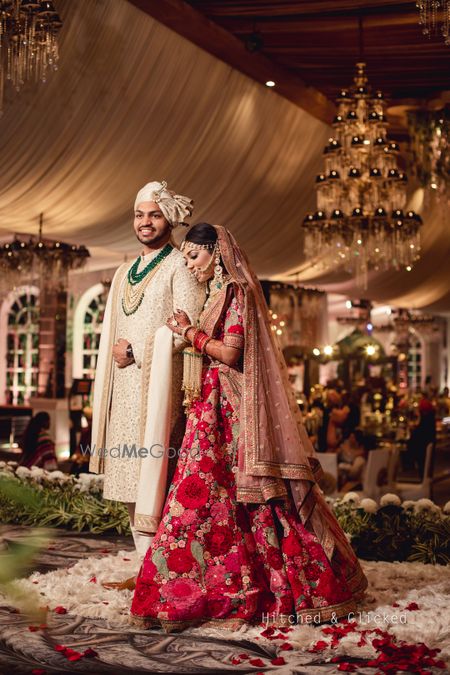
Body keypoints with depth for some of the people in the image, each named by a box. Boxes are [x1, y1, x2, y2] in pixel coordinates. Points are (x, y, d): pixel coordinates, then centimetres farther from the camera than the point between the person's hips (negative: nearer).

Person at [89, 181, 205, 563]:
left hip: (159, 381, -7)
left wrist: (135, 350, -10)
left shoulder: (180, 266, -1)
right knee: (130, 480, 4)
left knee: (151, 474, -12)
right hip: (124, 386, 7)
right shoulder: (124, 273, 22)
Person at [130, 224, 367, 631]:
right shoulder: (219, 294, 19)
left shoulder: (237, 292, -9)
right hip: (213, 409, 9)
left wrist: (190, 332, -6)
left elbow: (229, 353, -16)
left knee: (203, 491, -9)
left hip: (232, 410, -9)